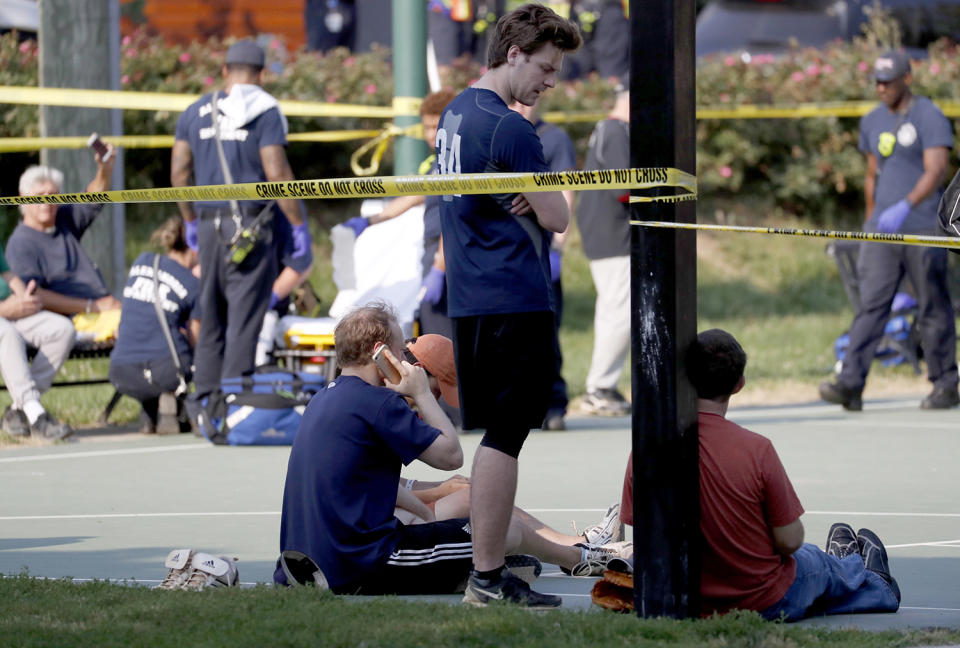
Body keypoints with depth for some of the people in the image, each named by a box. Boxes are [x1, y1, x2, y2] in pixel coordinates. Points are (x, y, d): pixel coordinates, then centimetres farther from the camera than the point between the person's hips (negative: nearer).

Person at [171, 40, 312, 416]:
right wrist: (299, 226, -8)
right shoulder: (265, 112, -5)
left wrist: (190, 221, 23)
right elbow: (277, 174, -12)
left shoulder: (195, 112, 11)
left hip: (209, 224, 5)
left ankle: (204, 402, 14)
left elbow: (179, 173, 12)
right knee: (245, 316, -4)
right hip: (253, 222, -5)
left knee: (212, 316, 13)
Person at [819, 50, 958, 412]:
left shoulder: (929, 118, -8)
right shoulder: (872, 121, 14)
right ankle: (851, 384, -14)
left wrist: (904, 207, -31)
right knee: (870, 305, -5)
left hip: (923, 230, -5)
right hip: (881, 231, 5)